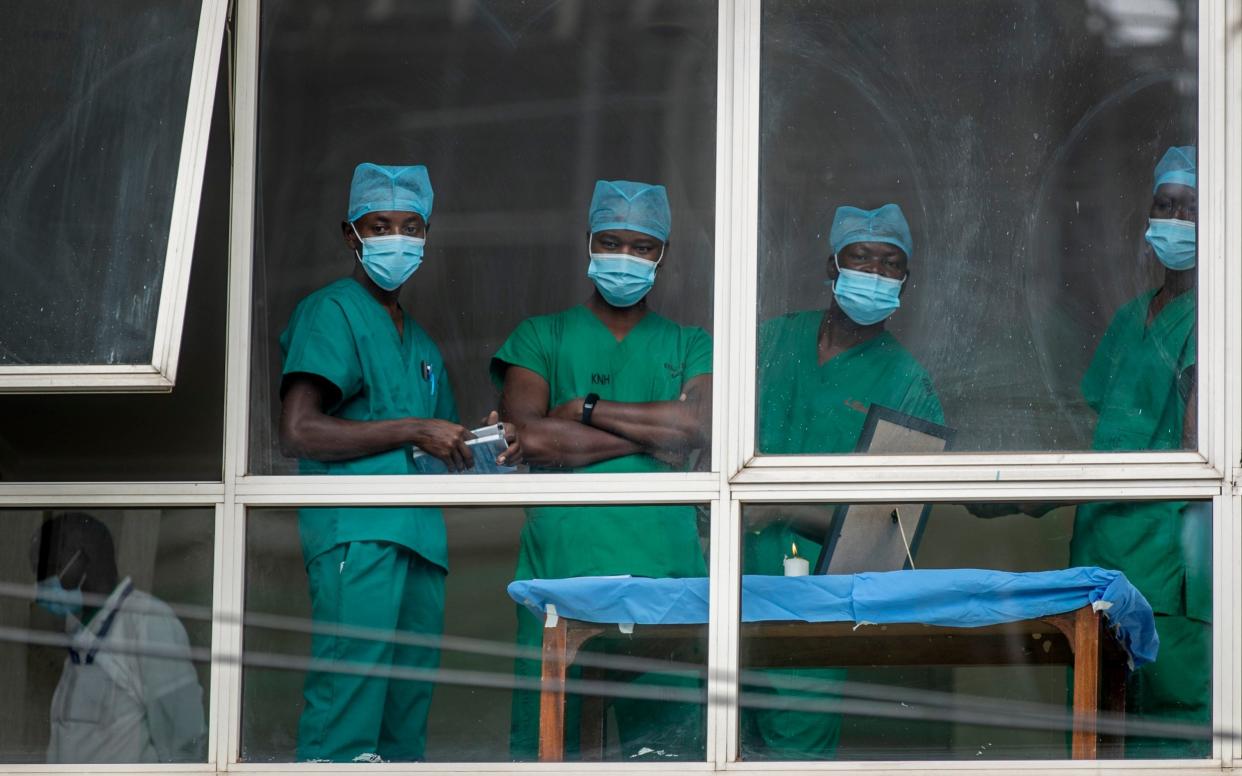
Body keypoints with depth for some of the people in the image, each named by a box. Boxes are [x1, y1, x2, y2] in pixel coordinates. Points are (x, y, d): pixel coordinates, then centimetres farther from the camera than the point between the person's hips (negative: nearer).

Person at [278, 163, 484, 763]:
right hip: (357, 534, -8)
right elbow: (299, 433, -11)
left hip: (420, 542, 8)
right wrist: (414, 431, -11)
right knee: (348, 709, -17)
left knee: (406, 723, 4)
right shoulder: (331, 312, 1)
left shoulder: (419, 341, 26)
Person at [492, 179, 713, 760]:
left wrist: (589, 409, 0)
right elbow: (529, 439, -1)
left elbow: (698, 426, -2)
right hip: (559, 567, -1)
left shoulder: (688, 346, 19)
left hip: (664, 567, 1)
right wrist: (650, 436, -1)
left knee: (666, 733, -7)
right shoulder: (540, 337, 16)